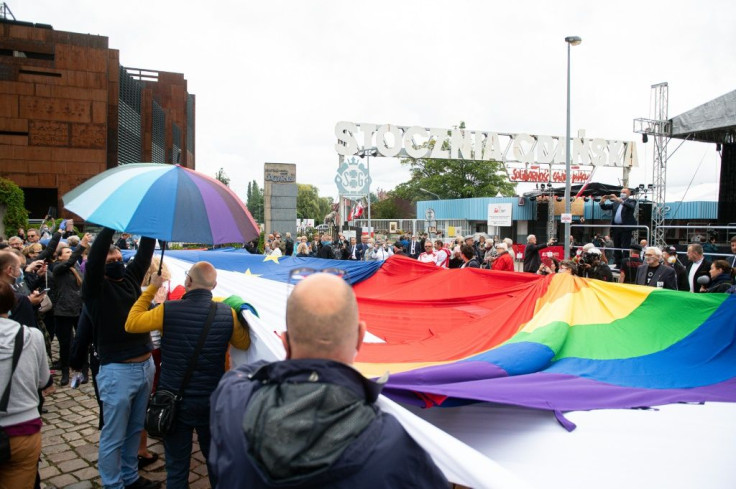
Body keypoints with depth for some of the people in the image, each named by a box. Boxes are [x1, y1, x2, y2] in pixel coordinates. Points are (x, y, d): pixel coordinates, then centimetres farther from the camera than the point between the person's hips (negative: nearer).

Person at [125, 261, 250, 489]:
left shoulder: (168, 310, -16)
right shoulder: (227, 313, -11)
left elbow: (131, 324, 0)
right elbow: (244, 343, 6)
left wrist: (151, 289, 5)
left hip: (175, 400, -1)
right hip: (213, 401, 1)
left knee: (177, 465, 13)